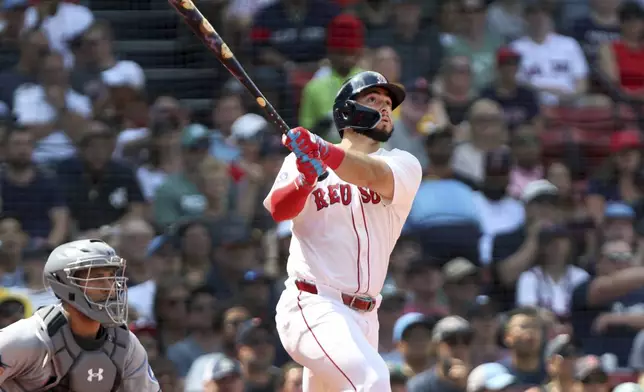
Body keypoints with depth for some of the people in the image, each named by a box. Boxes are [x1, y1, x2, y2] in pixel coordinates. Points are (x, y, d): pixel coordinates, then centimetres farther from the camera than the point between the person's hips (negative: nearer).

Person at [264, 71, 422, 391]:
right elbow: (277, 209, -10)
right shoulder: (302, 160, 7)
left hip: (363, 317, 5)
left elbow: (375, 175, -16)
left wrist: (322, 151, -34)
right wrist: (305, 180, -31)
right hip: (313, 306, -5)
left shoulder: (404, 165, 8)